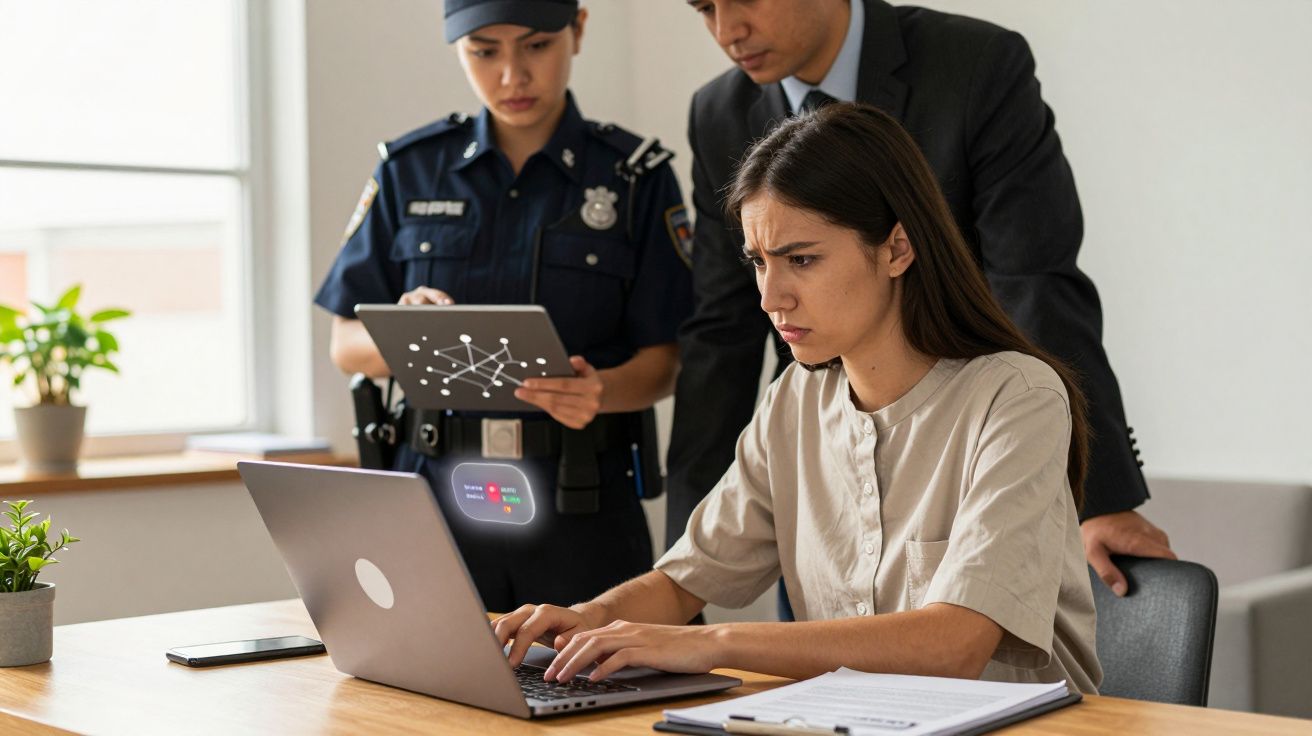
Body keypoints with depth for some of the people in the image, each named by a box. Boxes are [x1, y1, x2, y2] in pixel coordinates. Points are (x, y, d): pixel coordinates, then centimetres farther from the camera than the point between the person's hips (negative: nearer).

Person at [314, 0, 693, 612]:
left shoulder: (636, 176, 0)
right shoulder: (410, 170, 5)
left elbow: (662, 361, -2)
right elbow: (346, 347, 6)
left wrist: (599, 392, -24)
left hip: (580, 501, -1)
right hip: (437, 494, 1)